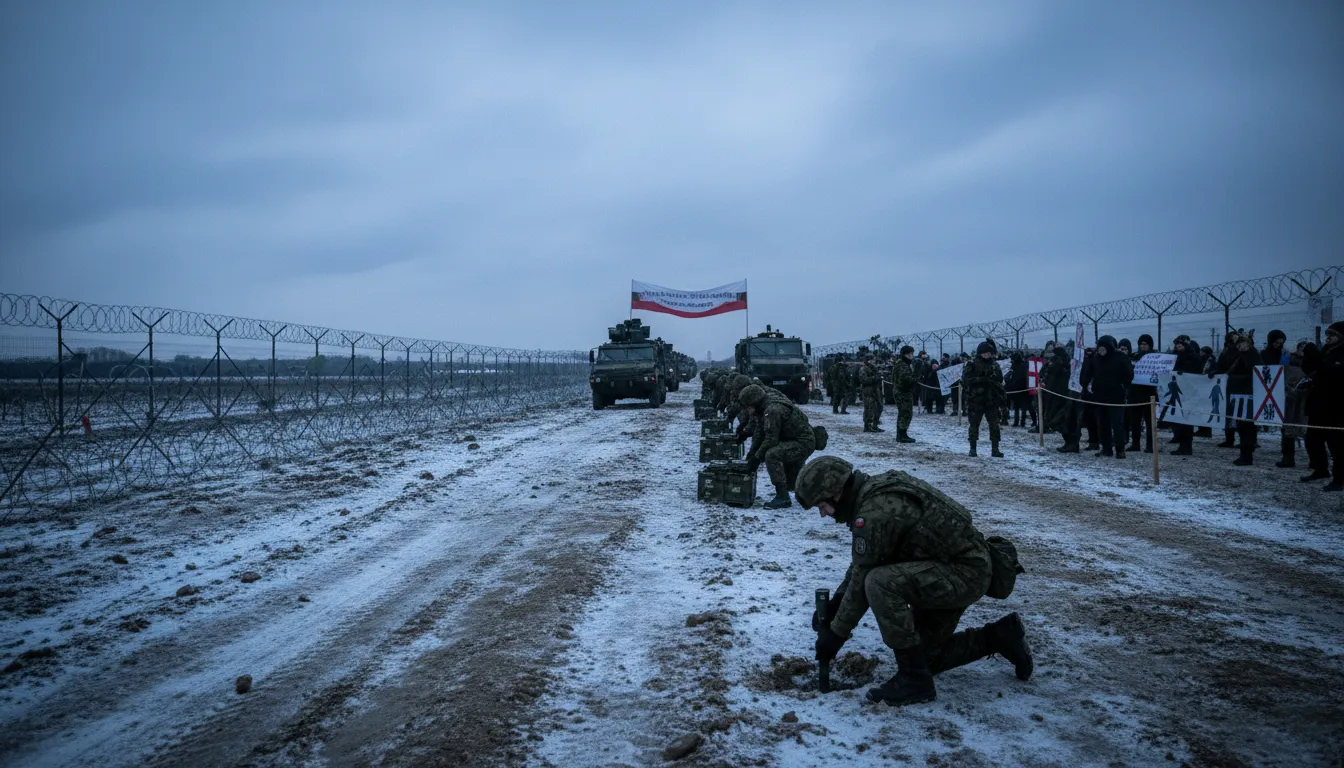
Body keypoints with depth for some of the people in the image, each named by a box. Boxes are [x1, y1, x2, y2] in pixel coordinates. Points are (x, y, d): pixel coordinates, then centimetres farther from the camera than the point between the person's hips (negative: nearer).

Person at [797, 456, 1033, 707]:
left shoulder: (874, 513, -26)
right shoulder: (876, 491, 5)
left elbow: (861, 581, -20)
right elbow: (861, 563, 14)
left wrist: (836, 634, -9)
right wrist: (833, 606, 8)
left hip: (966, 572, -11)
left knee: (879, 583, -30)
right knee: (926, 656, 17)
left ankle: (914, 679, -17)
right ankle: (1000, 637, 26)